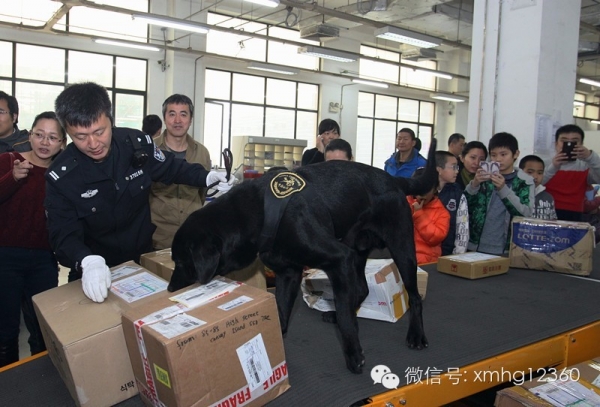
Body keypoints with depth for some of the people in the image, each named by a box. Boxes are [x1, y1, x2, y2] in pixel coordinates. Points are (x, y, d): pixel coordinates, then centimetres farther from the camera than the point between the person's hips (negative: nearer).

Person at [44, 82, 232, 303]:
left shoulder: (137, 143, -14)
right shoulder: (61, 176, -19)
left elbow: (171, 168, 4)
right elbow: (63, 234, -23)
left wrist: (206, 177, -11)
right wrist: (88, 261, -44)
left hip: (143, 258, 2)